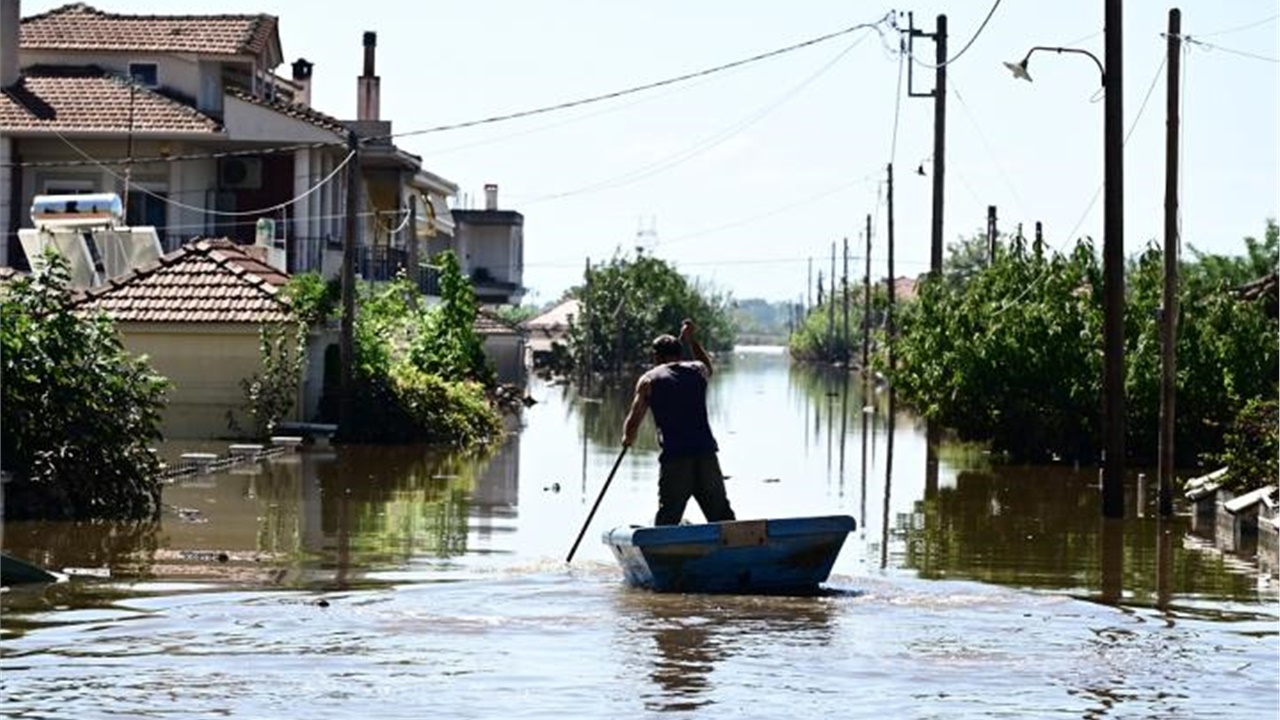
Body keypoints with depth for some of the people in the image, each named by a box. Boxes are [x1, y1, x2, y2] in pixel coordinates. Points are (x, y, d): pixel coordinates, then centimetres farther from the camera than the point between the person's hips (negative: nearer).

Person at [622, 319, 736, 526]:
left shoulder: (649, 380, 4)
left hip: (674, 458, -3)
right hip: (706, 454, 3)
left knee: (667, 519, 0)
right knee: (722, 516, 10)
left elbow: (633, 422, 3)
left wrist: (627, 439, 23)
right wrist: (691, 340, 50)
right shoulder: (697, 370, 15)